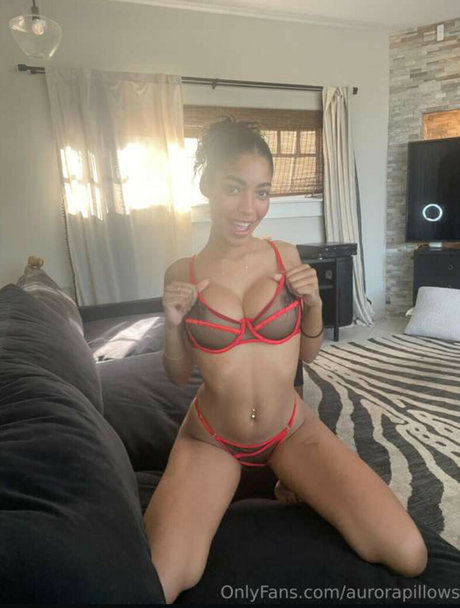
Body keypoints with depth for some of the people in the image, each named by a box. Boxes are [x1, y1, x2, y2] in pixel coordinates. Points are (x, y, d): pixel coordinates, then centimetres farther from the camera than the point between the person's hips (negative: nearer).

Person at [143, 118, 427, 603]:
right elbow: (178, 376, 2)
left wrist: (313, 303, -14)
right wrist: (173, 323, -17)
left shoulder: (285, 256, -6)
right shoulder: (181, 273, -8)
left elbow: (307, 354, 5)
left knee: (409, 556, -11)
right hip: (209, 439, 0)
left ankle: (294, 484, 11)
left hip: (291, 429, 1)